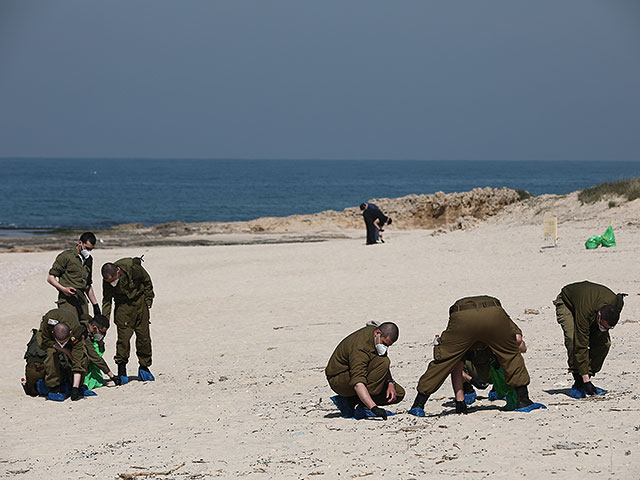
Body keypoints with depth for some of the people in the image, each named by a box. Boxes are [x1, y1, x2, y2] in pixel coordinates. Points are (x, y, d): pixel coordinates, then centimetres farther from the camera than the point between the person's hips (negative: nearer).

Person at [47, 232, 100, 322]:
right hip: (67, 300, -7)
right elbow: (50, 278, -3)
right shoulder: (66, 256, -2)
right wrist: (63, 289, -18)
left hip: (82, 301, 7)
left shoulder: (89, 259, 19)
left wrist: (95, 304, 26)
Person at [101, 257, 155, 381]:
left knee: (144, 336, 2)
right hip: (123, 305, 0)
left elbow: (147, 281, -7)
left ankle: (144, 368, 14)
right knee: (123, 336, -13)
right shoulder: (107, 282, -21)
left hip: (140, 301, 0)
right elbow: (106, 302, -16)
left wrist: (148, 299, -1)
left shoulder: (133, 268, -26)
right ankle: (121, 370, -6)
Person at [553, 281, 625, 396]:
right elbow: (581, 345, -41)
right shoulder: (585, 311, -46)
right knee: (573, 340, -31)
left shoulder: (617, 303, -32)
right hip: (566, 303, -5)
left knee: (604, 342, -16)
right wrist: (586, 380, -41)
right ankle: (578, 383, -18)